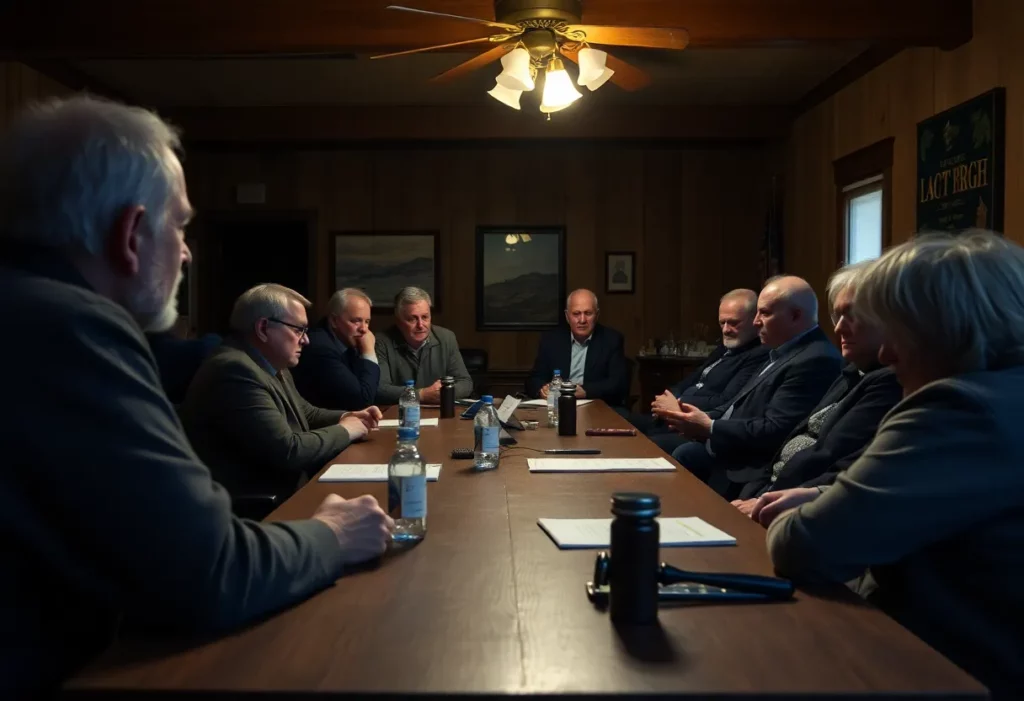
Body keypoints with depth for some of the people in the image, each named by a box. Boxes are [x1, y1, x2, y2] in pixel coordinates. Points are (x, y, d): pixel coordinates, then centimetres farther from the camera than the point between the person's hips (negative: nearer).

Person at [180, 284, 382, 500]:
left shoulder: (272, 366, 9)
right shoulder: (235, 370, -22)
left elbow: (306, 413, 22)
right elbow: (288, 451, -25)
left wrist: (346, 417, 3)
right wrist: (344, 430, -10)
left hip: (288, 489, 9)